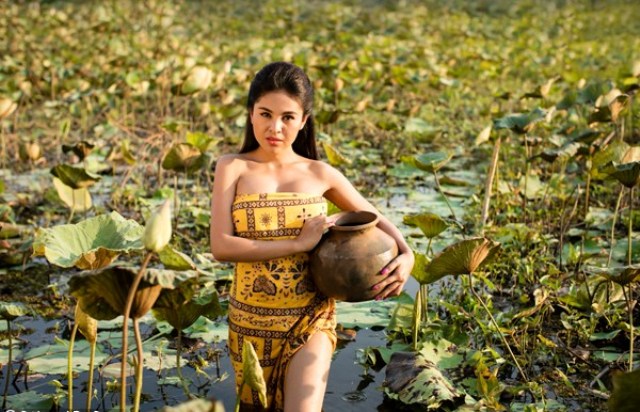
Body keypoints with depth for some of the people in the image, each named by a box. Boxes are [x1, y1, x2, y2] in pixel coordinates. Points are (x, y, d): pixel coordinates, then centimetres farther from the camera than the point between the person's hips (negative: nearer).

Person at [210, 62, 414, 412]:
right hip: (251, 321, 0)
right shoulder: (234, 167, -5)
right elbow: (221, 247, -17)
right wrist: (299, 244, -20)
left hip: (311, 320, 0)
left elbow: (377, 220, 12)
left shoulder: (320, 174, 0)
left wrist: (406, 255, -8)